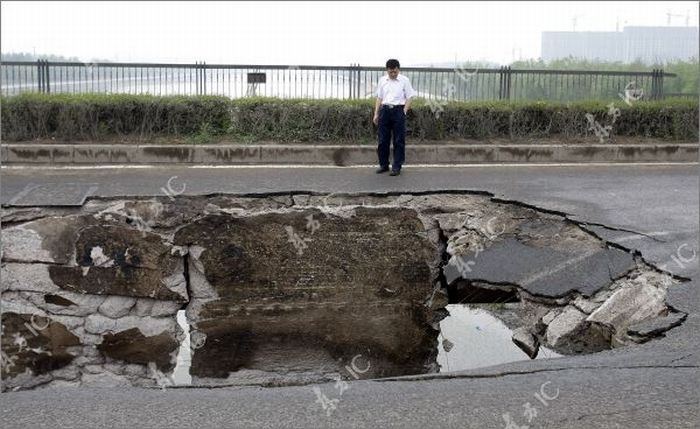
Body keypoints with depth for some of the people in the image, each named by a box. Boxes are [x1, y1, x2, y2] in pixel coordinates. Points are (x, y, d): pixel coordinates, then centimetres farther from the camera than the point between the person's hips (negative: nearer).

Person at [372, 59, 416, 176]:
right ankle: (383, 165, 17)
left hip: (398, 110, -3)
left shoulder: (404, 80, 0)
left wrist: (404, 112, -9)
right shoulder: (382, 80, 9)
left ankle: (397, 167, 4)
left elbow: (409, 98, 1)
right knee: (383, 140, 5)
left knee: (399, 141, -1)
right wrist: (376, 114, 7)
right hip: (384, 110, 3)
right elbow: (379, 98, 13)